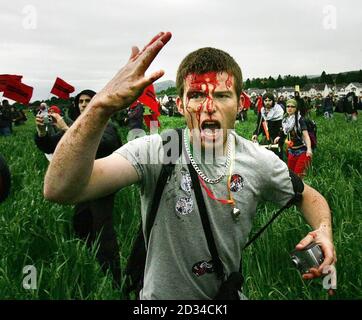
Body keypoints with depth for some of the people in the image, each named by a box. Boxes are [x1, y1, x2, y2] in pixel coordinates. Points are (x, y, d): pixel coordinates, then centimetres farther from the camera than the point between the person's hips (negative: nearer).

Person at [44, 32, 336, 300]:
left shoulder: (260, 162, -13)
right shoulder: (153, 152, -25)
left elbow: (309, 197, 4)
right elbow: (60, 189, -38)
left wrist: (324, 231, -18)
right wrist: (102, 106, -53)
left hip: (229, 294, 3)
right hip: (162, 294, -2)